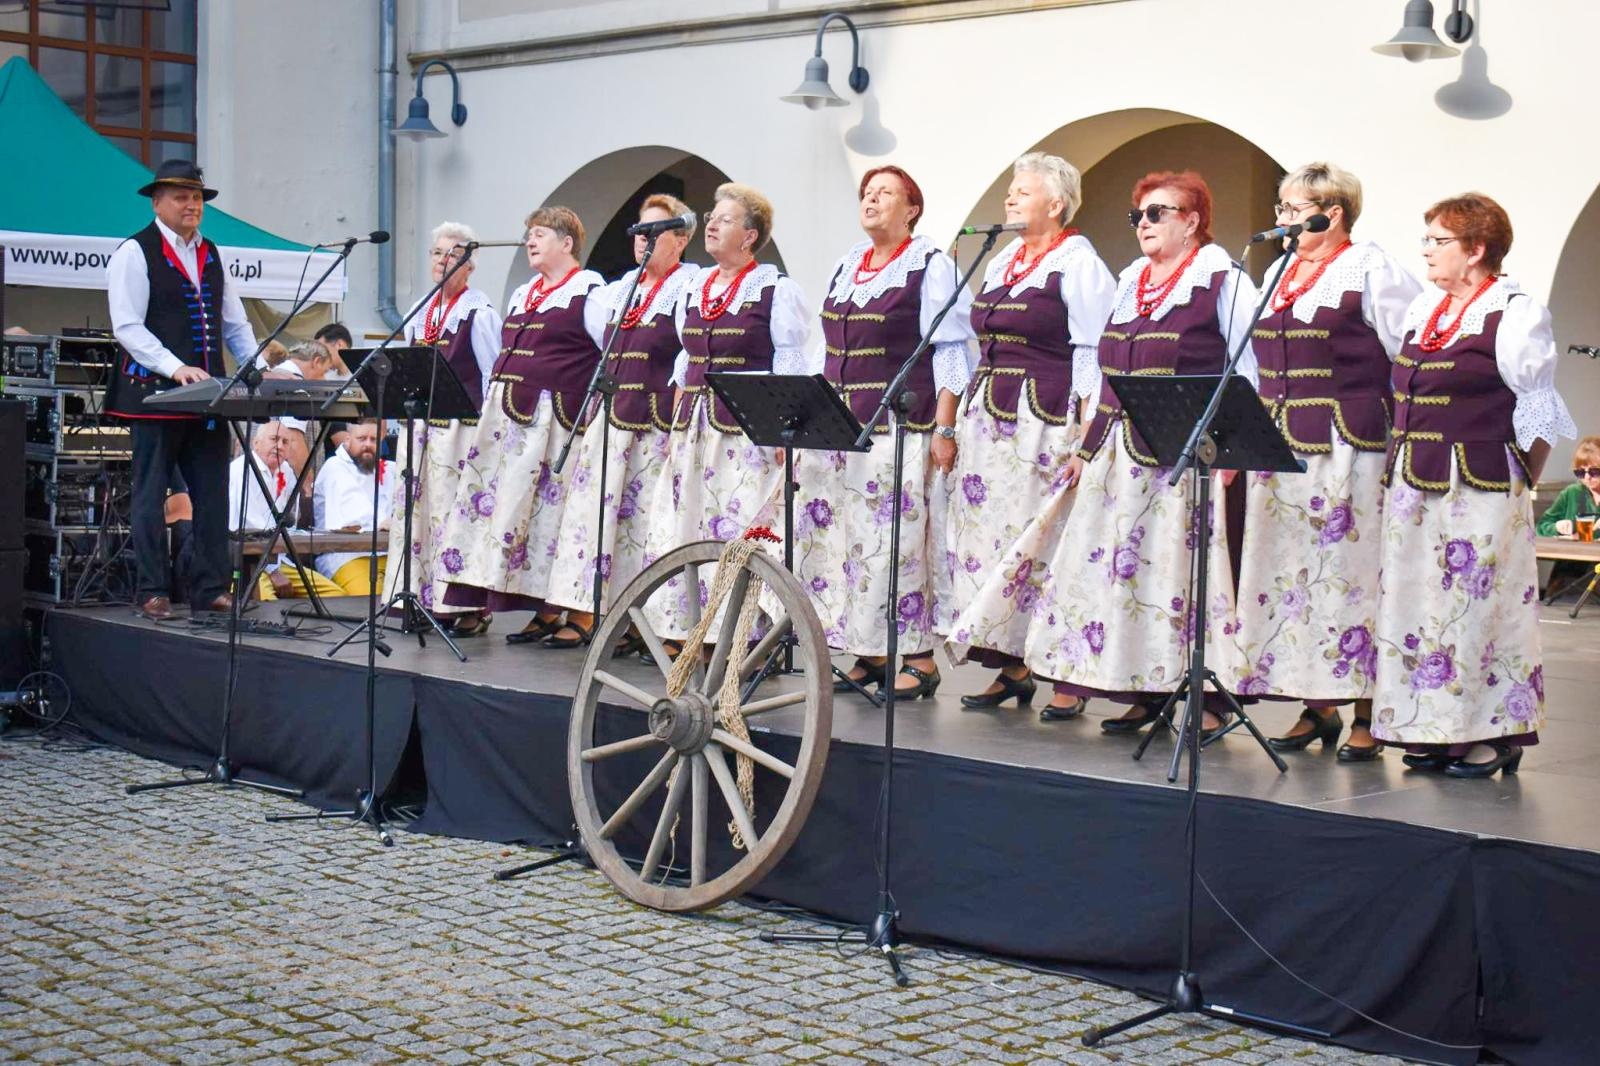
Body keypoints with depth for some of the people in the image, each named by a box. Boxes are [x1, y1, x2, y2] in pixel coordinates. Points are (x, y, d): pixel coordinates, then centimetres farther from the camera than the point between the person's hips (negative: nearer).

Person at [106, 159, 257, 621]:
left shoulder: (211, 255, 17)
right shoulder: (135, 254, -3)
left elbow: (234, 323, 20)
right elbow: (127, 327, -12)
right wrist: (176, 368, -22)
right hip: (154, 393, -6)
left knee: (213, 492, 5)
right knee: (150, 496, 1)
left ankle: (210, 588, 11)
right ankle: (152, 593, 5)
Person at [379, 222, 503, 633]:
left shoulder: (480, 312, -4)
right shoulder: (420, 312, 17)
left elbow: (493, 375, -7)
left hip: (462, 424, -7)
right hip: (421, 423, 7)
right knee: (417, 506, 6)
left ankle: (469, 607, -4)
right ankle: (424, 599, 12)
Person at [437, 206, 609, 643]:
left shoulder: (589, 293, -5)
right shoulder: (522, 295, 21)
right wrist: (496, 401, 19)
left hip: (550, 418, -9)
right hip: (505, 411, 9)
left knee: (542, 506, -9)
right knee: (485, 498, 5)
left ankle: (549, 611, -3)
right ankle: (475, 603, 9)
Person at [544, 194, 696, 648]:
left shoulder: (688, 290, -2)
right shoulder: (621, 288, 19)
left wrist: (678, 422, -16)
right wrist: (591, 414, 16)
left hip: (655, 422, -7)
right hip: (608, 415, 7)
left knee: (644, 519, -5)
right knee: (591, 508, 2)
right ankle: (582, 614, 4)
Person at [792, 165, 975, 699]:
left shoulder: (931, 266, -1)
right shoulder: (846, 266, 18)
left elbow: (950, 353, -6)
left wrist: (944, 428, -13)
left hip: (902, 429, -7)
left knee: (897, 541, -10)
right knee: (836, 537, 4)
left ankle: (920, 659, -3)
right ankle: (868, 655, 13)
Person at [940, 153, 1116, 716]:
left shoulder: (1078, 264, -5)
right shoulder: (1001, 263, 18)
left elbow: (1093, 354, -10)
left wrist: (1086, 437, -16)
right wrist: (967, 418, 18)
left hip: (1046, 421, -8)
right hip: (989, 417, 8)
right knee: (987, 534, 5)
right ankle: (1011, 666, 12)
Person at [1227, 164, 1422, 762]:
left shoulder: (1371, 270, -5)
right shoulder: (1279, 273, 17)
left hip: (1349, 444, -7)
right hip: (1280, 443, 7)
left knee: (1351, 568, -6)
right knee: (1292, 571, 8)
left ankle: (1367, 713, 1)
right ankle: (1317, 707, 16)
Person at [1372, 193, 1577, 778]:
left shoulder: (1515, 314, -8)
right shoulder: (1423, 308, 14)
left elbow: (1539, 413, -6)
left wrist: (1518, 485, -5)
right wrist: (1403, 471, 16)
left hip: (1480, 488, -7)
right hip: (1415, 487, 7)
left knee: (1479, 603, -5)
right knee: (1417, 603, 8)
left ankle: (1494, 734, 5)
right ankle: (1435, 730, 17)